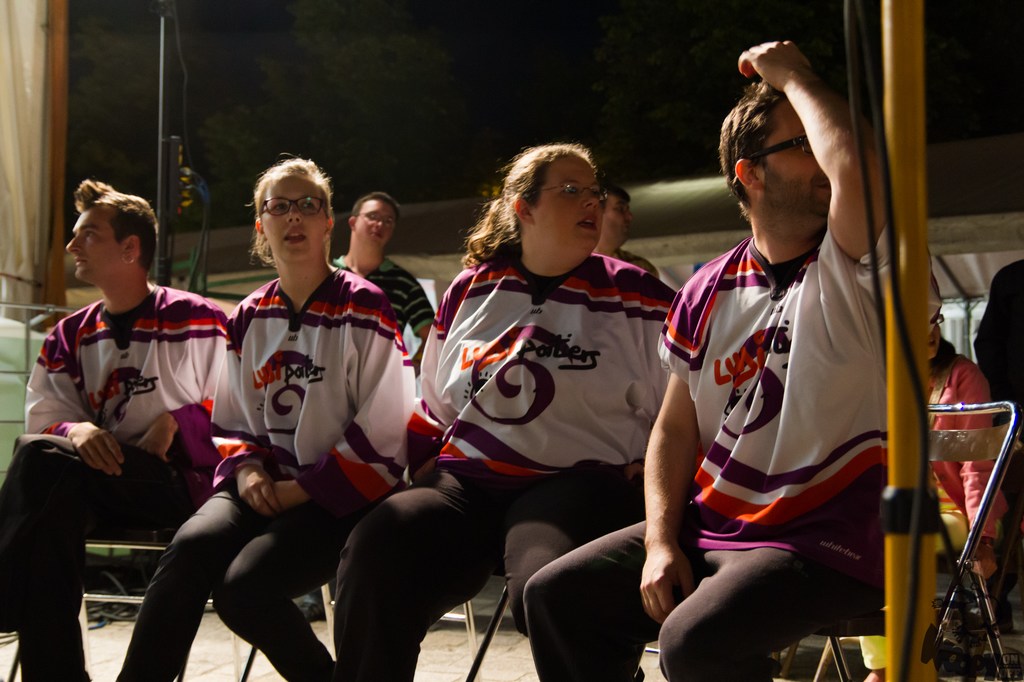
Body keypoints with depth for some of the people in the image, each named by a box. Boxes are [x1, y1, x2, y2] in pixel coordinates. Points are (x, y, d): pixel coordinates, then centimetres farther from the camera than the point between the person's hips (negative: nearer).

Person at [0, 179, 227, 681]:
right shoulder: (69, 338, 16)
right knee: (54, 504, -35)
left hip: (184, 481, -4)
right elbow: (44, 422, 8)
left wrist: (174, 422, -10)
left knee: (42, 456, -30)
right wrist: (74, 431, -15)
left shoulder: (196, 320, 3)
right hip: (106, 481, 4)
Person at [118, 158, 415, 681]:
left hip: (342, 499, -4)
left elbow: (383, 430, -8)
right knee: (191, 545, -28)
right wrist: (246, 467, -4)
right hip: (264, 488, 5)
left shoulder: (362, 307, -3)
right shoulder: (248, 318, 12)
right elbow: (229, 420, 19)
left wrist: (302, 490, -12)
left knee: (243, 587, -28)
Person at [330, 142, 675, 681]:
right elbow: (432, 410, 26)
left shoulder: (636, 298, 7)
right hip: (464, 481, 3)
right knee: (371, 561, -27)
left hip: (575, 482, -3)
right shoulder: (470, 291, 16)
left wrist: (642, 481, -4)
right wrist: (428, 472, 12)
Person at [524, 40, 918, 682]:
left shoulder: (852, 267, -8)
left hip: (826, 544, -6)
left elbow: (857, 165, -31)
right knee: (557, 595, -4)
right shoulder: (708, 292, 10)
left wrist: (793, 76, -13)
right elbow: (676, 427, 13)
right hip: (707, 527, 6)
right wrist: (660, 544, -2)